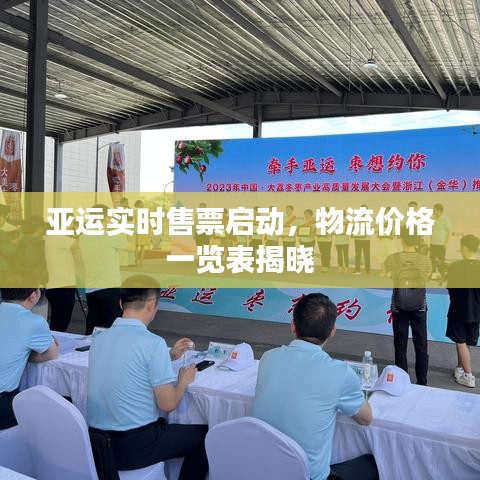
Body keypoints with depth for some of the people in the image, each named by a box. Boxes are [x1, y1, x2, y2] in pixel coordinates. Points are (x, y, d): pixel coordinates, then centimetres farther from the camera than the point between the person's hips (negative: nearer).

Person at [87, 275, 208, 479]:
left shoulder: (99, 338, 2)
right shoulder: (153, 342, -20)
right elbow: (168, 404, -15)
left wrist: (169, 357, 21)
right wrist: (183, 380, 4)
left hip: (98, 441, 7)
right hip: (134, 446, -7)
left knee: (162, 423, 33)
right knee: (204, 434, 15)